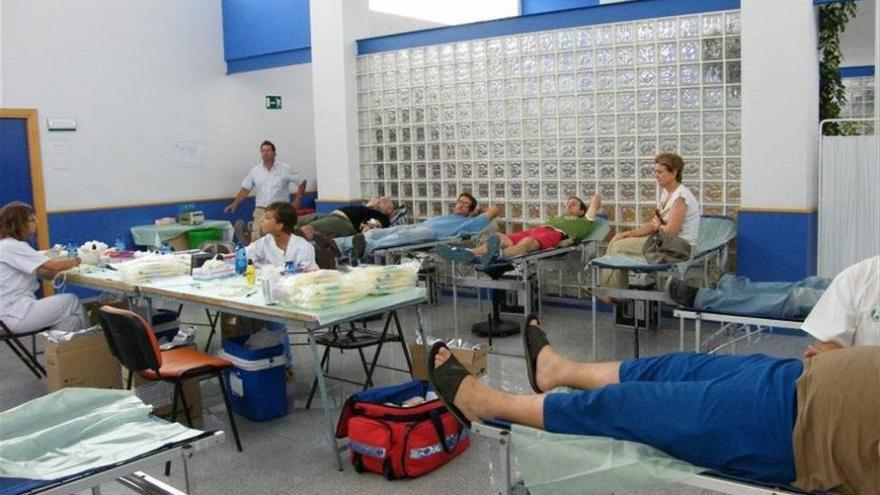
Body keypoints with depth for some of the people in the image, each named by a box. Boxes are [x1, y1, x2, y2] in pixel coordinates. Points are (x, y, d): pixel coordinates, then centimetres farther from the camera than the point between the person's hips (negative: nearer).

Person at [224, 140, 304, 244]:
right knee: (256, 240, -9)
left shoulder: (285, 169, 0)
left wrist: (297, 202, -2)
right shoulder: (255, 170, 7)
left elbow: (301, 182, 5)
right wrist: (235, 204, 5)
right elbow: (245, 189, 13)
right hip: (261, 211, 2)